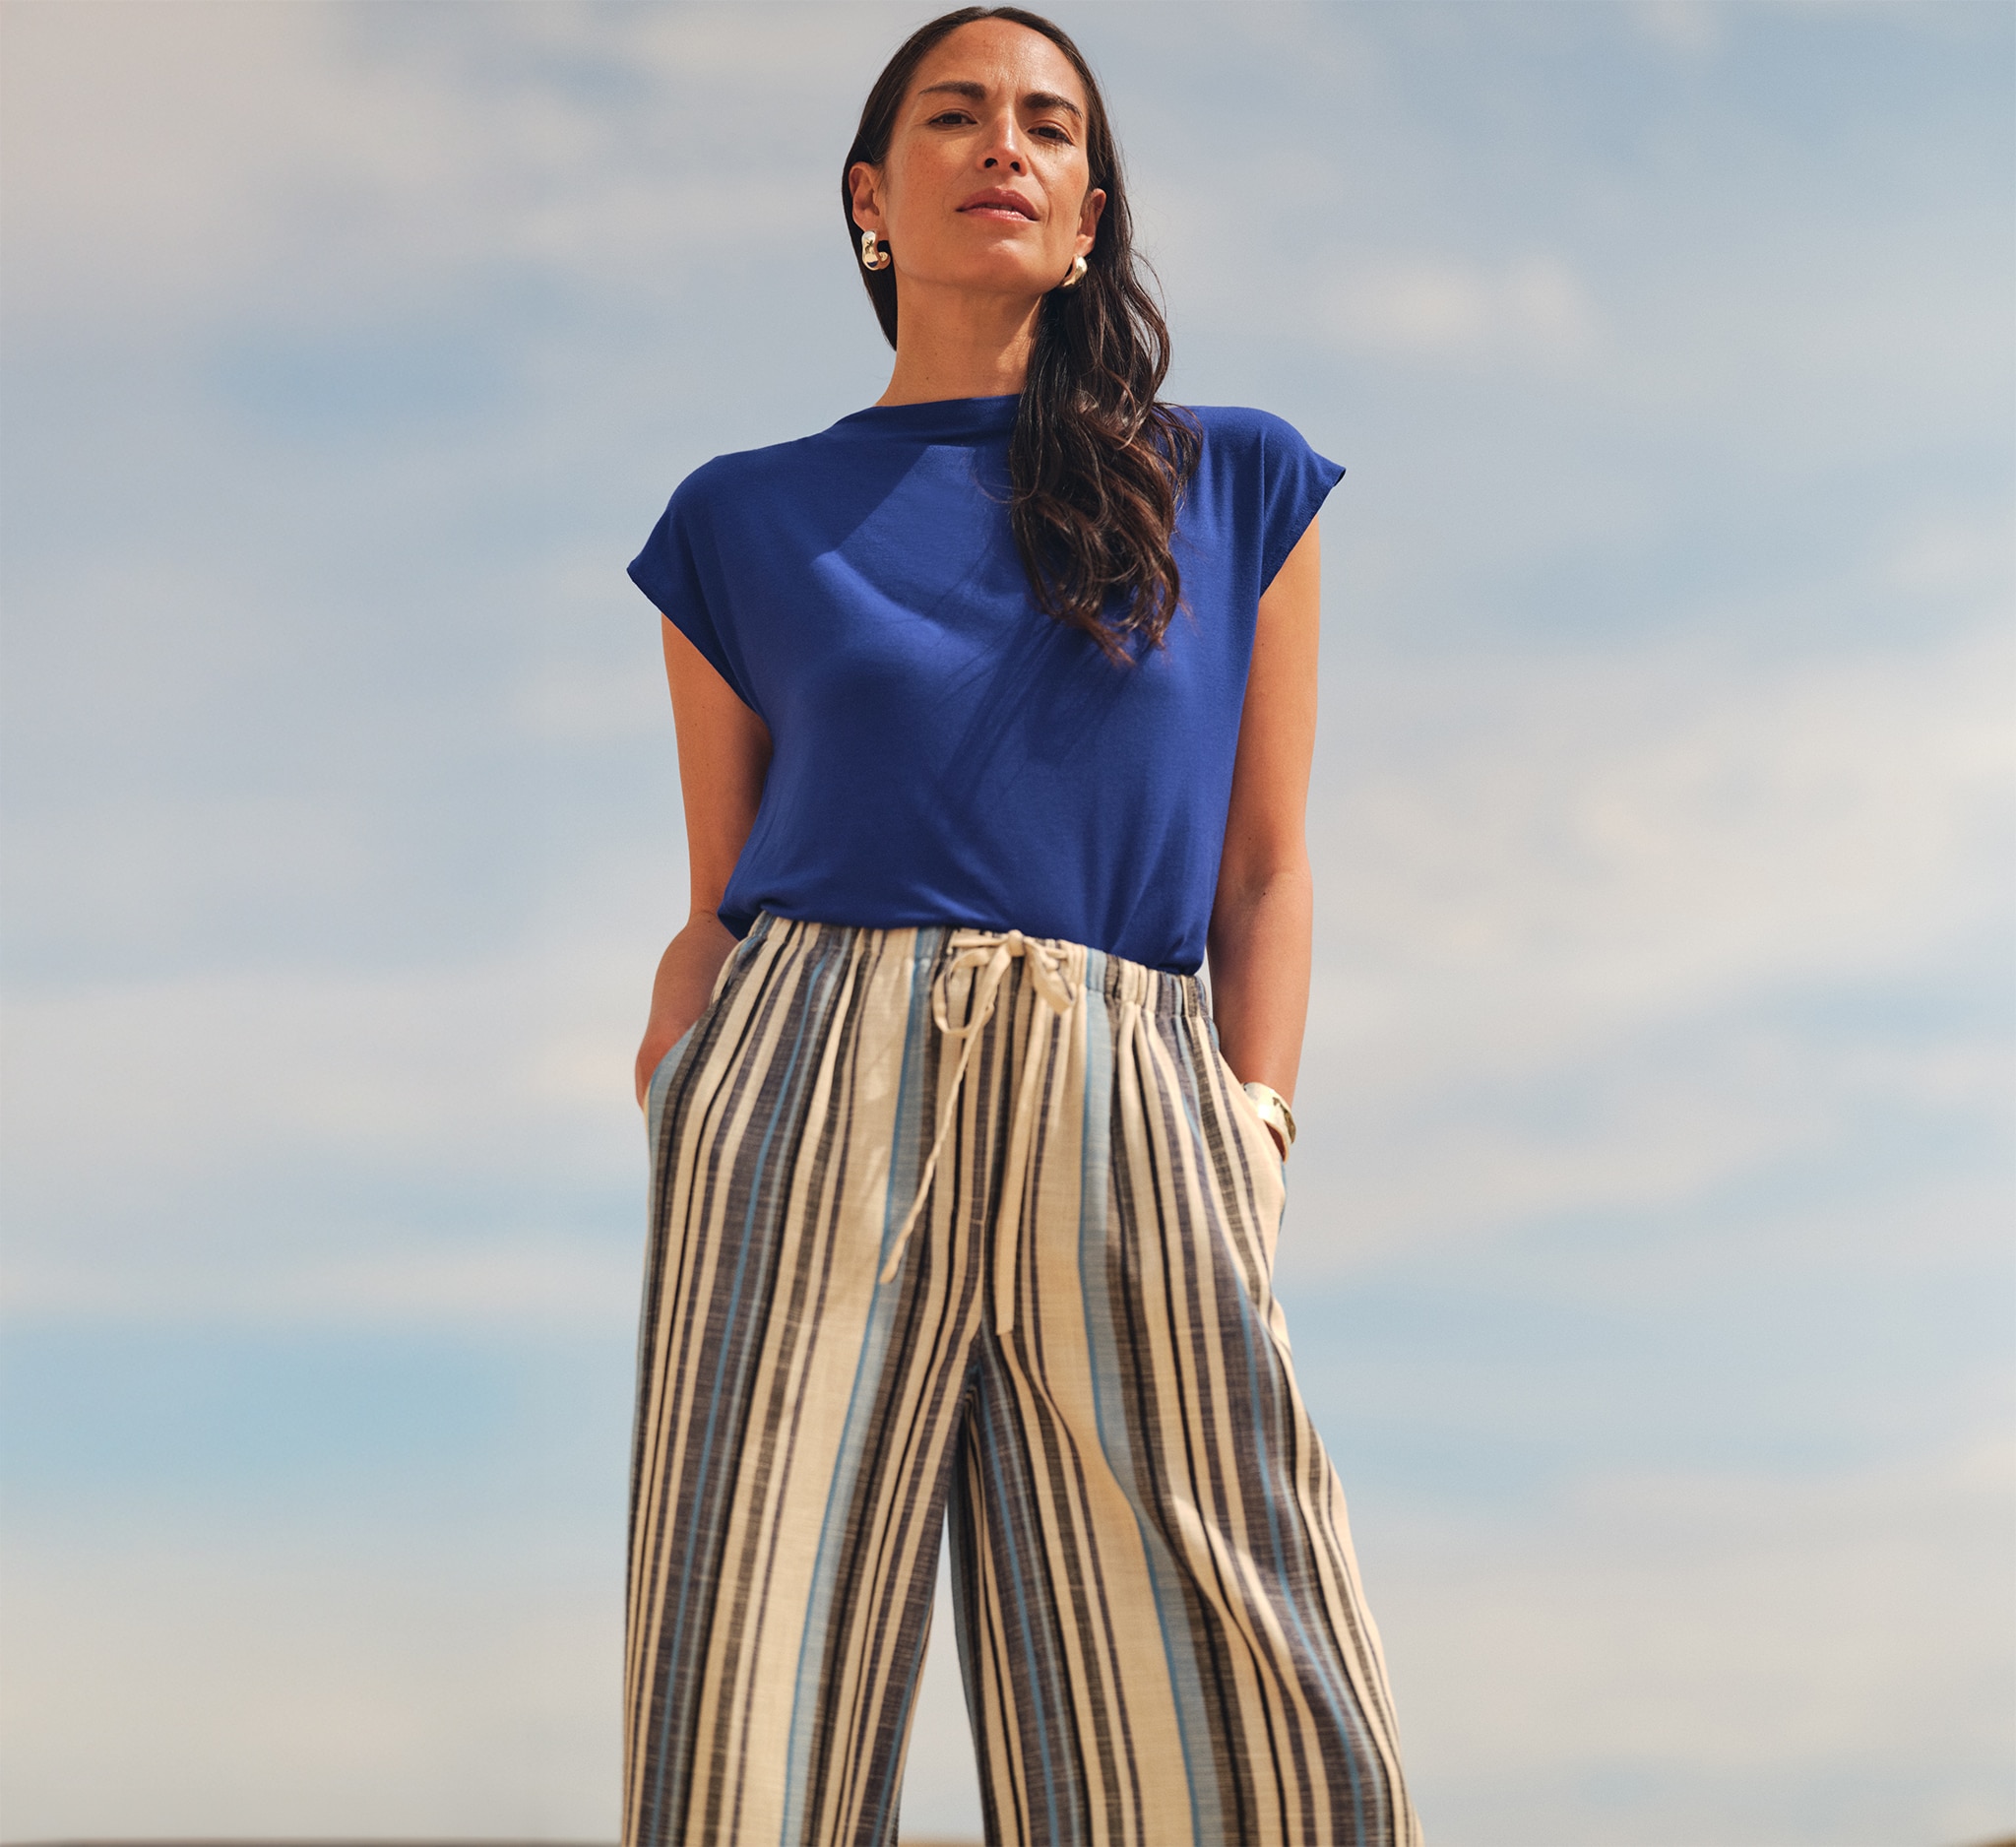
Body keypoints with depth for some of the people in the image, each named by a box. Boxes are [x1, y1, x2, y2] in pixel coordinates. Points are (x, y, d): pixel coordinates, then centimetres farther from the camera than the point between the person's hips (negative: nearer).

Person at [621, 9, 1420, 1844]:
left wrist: (1252, 1126, 0)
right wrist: (671, 1080, -4)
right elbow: (718, 909, 15)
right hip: (815, 1093, 0)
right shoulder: (750, 521, 17)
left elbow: (1263, 867, 14)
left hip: (1121, 1123, 0)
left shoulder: (1235, 487, 18)